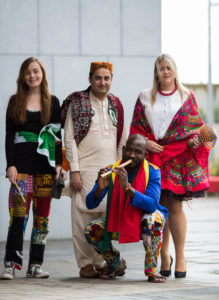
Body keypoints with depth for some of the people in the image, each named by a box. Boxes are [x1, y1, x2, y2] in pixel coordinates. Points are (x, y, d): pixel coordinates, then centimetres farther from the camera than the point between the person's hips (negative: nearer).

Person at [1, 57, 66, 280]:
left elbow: (57, 136, 11)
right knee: (18, 214, -11)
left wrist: (59, 164, 1)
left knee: (42, 216, 2)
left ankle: (35, 265, 6)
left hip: (45, 165, 2)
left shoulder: (52, 102, 11)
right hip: (22, 165, -2)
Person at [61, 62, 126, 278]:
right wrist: (74, 170, -10)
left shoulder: (115, 105, 14)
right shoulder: (77, 103, 0)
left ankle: (102, 262, 9)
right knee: (84, 216, -4)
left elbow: (122, 140, 18)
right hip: (85, 169, -4)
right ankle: (85, 263, 2)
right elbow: (69, 138, -4)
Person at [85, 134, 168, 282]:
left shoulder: (152, 171, -18)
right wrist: (100, 188, -39)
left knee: (154, 217, -37)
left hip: (145, 225, -3)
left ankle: (152, 269, -20)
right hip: (118, 220, 3)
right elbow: (90, 204, -17)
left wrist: (127, 187, -44)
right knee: (90, 230, -20)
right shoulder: (111, 171, -13)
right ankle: (116, 264, 9)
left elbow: (152, 205, -32)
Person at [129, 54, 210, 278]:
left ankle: (180, 257, 0)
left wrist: (193, 140, -9)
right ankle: (164, 255, 13)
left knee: (174, 206, -8)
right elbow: (136, 127, 12)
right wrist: (145, 142, -5)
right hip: (152, 157, 1)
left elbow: (196, 125, 10)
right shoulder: (145, 98, 13)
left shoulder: (187, 96, 11)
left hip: (179, 157, -1)